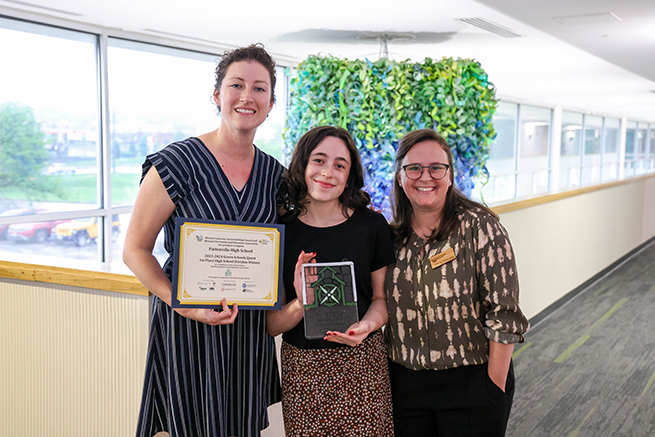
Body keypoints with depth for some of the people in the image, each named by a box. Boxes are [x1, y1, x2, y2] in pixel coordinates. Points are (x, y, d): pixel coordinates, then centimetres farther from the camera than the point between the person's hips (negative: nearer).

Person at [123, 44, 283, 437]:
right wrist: (183, 305, -20)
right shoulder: (176, 163, -11)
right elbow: (135, 250, -8)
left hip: (249, 325, 5)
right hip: (185, 325, -4)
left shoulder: (275, 175, 4)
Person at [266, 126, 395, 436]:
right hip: (301, 370, 0)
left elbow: (382, 297, 5)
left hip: (361, 366, 0)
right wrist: (300, 304, -20)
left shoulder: (372, 225, -1)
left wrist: (367, 325, -15)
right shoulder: (280, 232, -2)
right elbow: (271, 325, 0)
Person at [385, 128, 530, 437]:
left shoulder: (479, 226, -12)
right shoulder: (392, 235, 2)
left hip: (471, 380, -4)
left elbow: (503, 312, -14)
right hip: (405, 382, 4)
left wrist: (495, 388, -15)